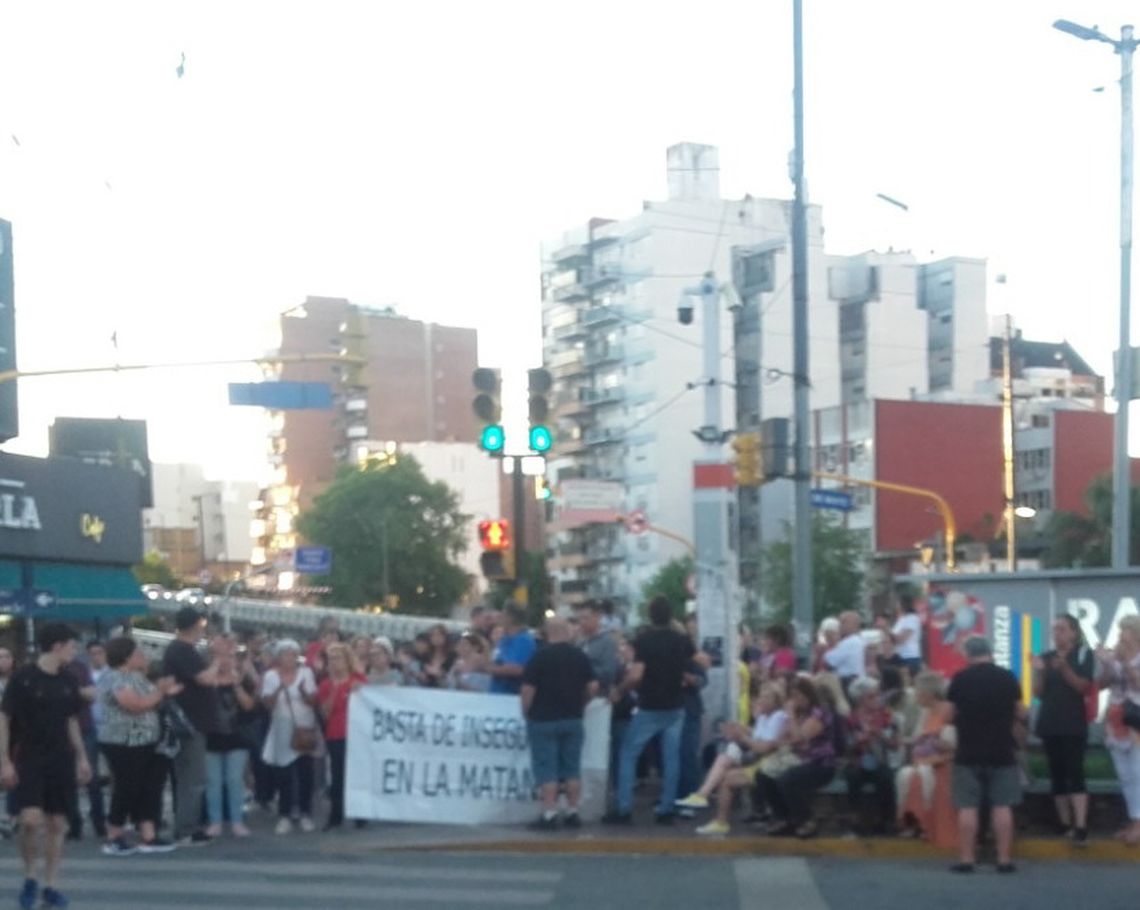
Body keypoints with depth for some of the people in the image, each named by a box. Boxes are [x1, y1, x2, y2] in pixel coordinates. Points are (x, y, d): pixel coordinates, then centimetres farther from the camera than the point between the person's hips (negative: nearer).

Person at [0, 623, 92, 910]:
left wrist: (81, 757, 14)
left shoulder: (67, 681, 8)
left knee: (57, 823, 4)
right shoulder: (23, 677, -9)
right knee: (31, 819, -18)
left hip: (60, 760, 5)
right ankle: (30, 879, 4)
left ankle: (49, 886, 13)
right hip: (28, 759, -5)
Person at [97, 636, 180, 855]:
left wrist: (164, 692, 4)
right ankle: (114, 839, 5)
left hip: (143, 743, 10)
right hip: (124, 744, -10)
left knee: (148, 789, 5)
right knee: (127, 790, -5)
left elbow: (148, 703, 21)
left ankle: (148, 837, 7)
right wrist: (160, 691, -12)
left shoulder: (137, 677, 15)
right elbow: (136, 705, -25)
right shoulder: (115, 678, -17)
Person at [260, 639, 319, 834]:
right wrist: (278, 690, -23)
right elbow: (267, 704, -7)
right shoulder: (271, 676, 0)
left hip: (305, 729, 0)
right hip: (282, 730, 0)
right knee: (284, 774, -2)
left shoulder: (306, 673, 2)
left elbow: (313, 701, -3)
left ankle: (305, 814, 8)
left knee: (305, 773, 0)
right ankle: (285, 816, 3)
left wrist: (304, 692, -23)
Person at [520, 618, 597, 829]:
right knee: (572, 768, 10)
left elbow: (528, 689, -14)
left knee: (546, 770, -1)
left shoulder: (540, 656, -11)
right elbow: (593, 687, 3)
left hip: (543, 719, -4)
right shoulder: (580, 657, 2)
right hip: (573, 719, 4)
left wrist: (526, 711, 1)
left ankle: (549, 815, -5)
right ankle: (572, 813, 12)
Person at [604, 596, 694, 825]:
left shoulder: (643, 640, -14)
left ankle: (624, 809, 1)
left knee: (628, 755, 5)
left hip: (649, 709, -4)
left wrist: (619, 691, -6)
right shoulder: (682, 640, 1)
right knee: (671, 758, 8)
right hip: (675, 707, 4)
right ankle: (666, 809, 7)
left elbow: (635, 676, -22)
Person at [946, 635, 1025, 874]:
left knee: (967, 807, 2)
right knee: (1002, 806, 3)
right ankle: (1005, 859, 2)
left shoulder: (960, 679, -3)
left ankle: (966, 859, 0)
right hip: (1002, 752, 1)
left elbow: (950, 714, 3)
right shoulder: (1007, 677, 0)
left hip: (969, 753, -1)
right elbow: (1021, 713, 6)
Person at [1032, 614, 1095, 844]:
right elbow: (1038, 693, 7)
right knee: (1057, 775, 4)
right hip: (1049, 723, 4)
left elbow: (1085, 688, -8)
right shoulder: (1046, 657, 9)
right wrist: (1038, 672, -11)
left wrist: (1064, 668, -21)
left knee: (1075, 773, -14)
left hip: (1074, 724, -4)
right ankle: (1065, 825, 8)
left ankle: (1081, 827, -21)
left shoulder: (1084, 654, 1)